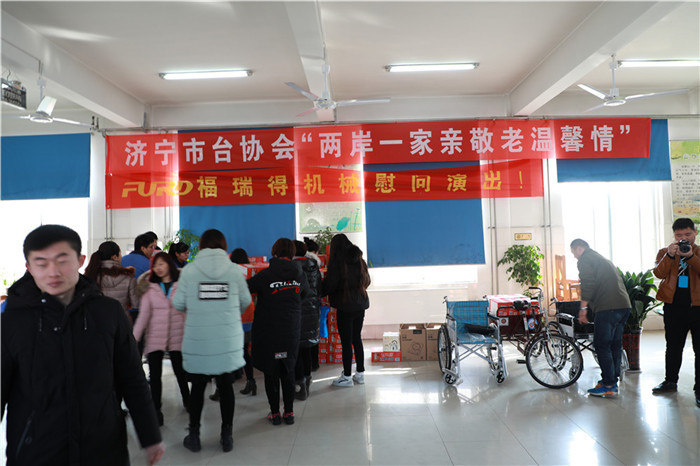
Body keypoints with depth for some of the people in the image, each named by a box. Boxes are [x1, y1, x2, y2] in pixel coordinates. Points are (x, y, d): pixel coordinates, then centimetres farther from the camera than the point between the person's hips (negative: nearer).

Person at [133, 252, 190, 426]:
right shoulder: (150, 288, 5)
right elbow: (143, 315, 1)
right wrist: (133, 338, -7)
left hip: (177, 336, -1)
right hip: (155, 337, 1)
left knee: (180, 371, 7)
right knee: (154, 374, 1)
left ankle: (187, 401, 31)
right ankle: (156, 409, 16)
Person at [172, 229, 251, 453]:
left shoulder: (189, 270, -6)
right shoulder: (234, 270, -4)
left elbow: (178, 303, -2)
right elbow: (245, 302, 2)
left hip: (197, 341, 0)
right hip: (228, 340, 0)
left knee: (198, 386, 14)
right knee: (226, 386, 11)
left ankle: (194, 435, 25)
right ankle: (227, 435, 21)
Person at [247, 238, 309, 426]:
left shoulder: (266, 275, -15)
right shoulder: (299, 275, -3)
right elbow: (305, 293, 15)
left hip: (268, 332, -3)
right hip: (291, 332, 3)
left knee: (271, 373, 10)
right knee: (288, 372, 15)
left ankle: (275, 413, 17)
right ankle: (289, 412, 19)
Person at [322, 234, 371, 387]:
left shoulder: (337, 260, -11)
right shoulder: (359, 259, 7)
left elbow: (330, 284, -13)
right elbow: (367, 280, 13)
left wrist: (320, 293, 4)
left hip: (345, 306, -6)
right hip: (360, 304, 7)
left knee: (346, 341, 1)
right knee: (357, 339, 15)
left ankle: (347, 377, 9)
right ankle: (360, 373, 23)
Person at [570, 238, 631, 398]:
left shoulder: (585, 259, -1)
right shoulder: (602, 259, 29)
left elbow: (587, 284, -14)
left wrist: (583, 308, -11)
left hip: (608, 307, -10)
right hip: (624, 305, 10)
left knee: (602, 346, -5)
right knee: (615, 344, 15)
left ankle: (609, 386, -4)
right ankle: (613, 380, 22)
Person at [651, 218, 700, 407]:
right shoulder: (665, 252, 8)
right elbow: (658, 273, -9)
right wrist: (670, 256, -21)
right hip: (673, 305, 2)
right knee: (673, 347, 15)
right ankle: (671, 381, 28)